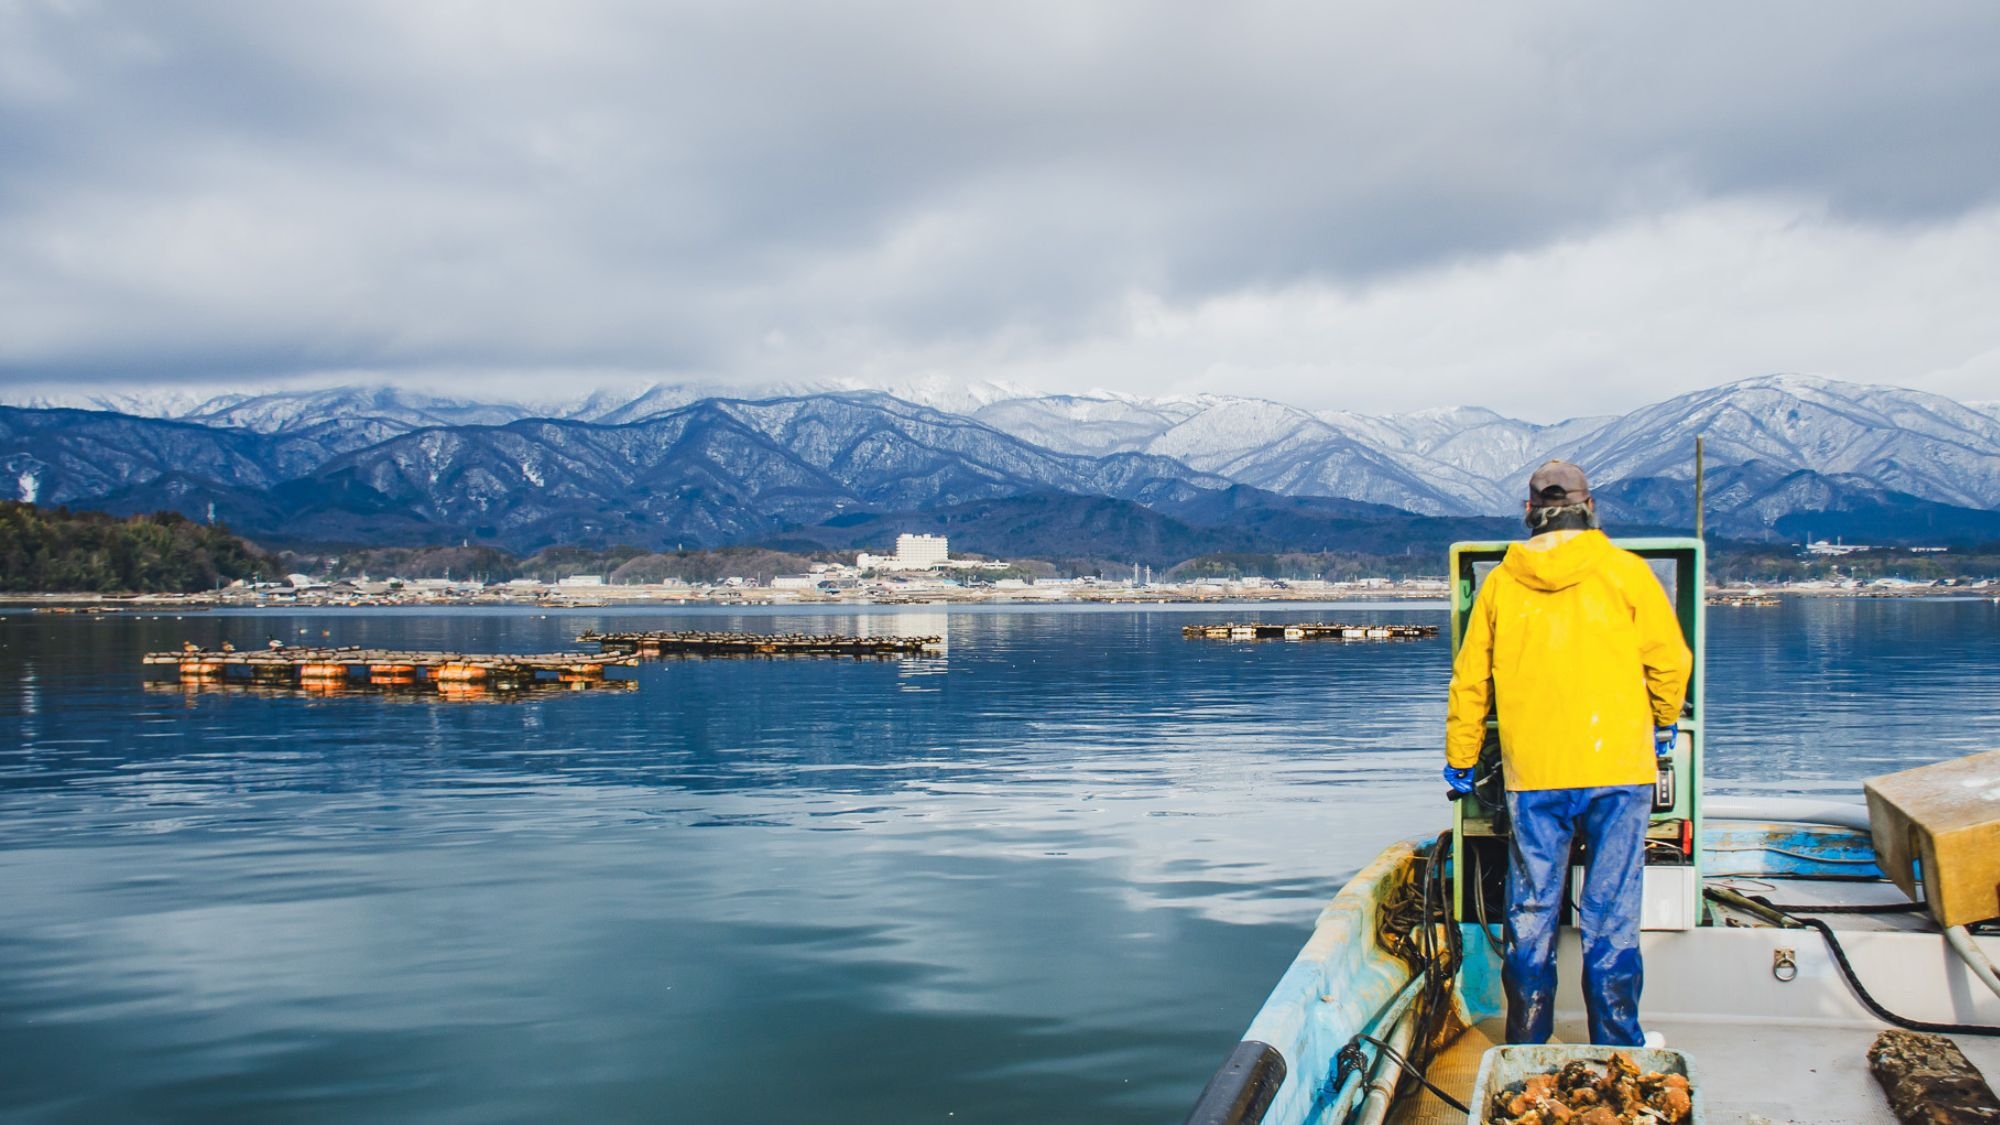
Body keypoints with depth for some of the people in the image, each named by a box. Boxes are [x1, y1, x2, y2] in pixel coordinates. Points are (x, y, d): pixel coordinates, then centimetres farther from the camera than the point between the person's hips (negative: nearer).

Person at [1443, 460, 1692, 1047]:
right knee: (1611, 913, 3)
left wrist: (1460, 758, 22)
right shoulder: (1625, 571, -1)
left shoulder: (1500, 582, 5)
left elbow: (1470, 680, 10)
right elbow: (1669, 659, 3)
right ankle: (1616, 1049, 9)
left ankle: (1526, 1047, 16)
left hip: (1532, 777, 2)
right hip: (1618, 767, -2)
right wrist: (1664, 724, 22)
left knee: (1531, 913, 9)